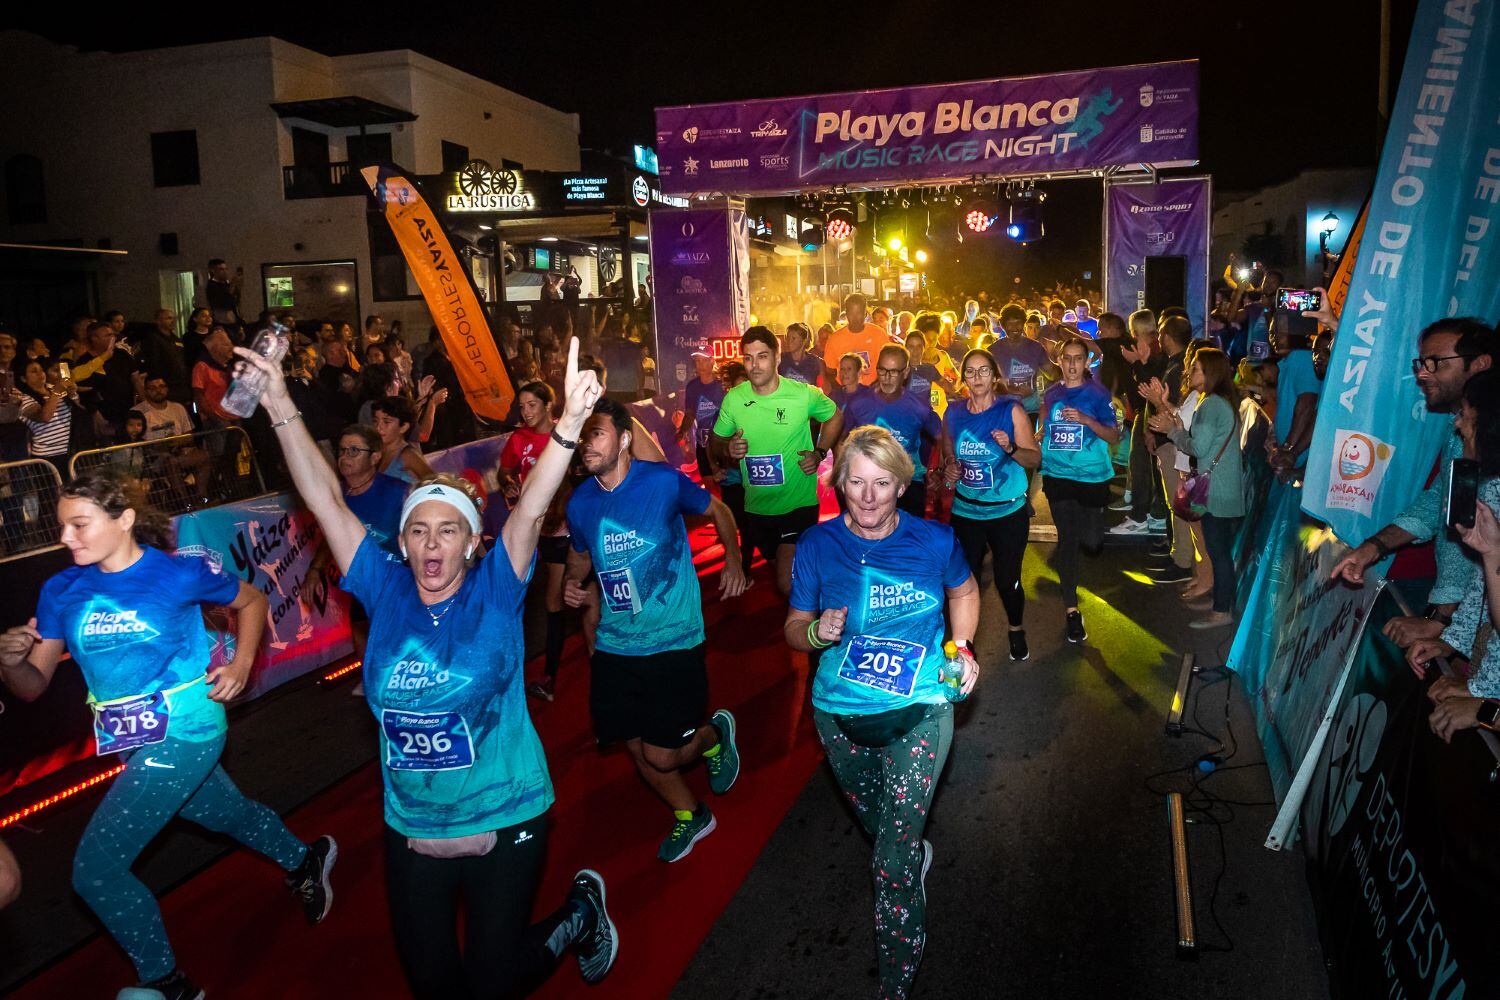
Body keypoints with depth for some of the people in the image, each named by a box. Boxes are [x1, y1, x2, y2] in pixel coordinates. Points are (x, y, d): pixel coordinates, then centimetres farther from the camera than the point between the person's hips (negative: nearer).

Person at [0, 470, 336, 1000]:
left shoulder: (181, 573, -14)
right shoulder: (62, 591, -2)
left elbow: (251, 600, 4)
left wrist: (241, 664, -8)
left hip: (183, 732, -6)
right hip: (129, 741, 6)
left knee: (95, 869, -8)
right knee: (226, 813, 24)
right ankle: (304, 861, 53)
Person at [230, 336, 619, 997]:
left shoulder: (495, 593, -12)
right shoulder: (385, 593, -5)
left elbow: (531, 507, -28)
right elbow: (327, 501, -9)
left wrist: (570, 422, -41)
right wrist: (282, 411, -16)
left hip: (504, 821, -4)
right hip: (410, 827, 4)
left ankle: (579, 913, 37)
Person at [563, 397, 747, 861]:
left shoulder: (664, 480, -12)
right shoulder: (579, 502, -1)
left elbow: (717, 509, 5)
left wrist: (734, 558, -9)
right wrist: (573, 583, -2)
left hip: (673, 642, -4)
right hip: (614, 646, 5)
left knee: (662, 755, -6)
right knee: (637, 749, 12)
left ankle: (715, 735, 29)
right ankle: (690, 814, 41)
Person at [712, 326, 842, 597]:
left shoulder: (804, 394, -10)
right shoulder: (733, 399, -4)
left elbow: (834, 416, 9)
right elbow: (717, 441, 9)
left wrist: (819, 453, -5)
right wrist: (728, 449, -15)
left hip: (798, 504, -3)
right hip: (756, 507, 4)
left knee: (788, 584, -14)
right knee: (776, 565, 22)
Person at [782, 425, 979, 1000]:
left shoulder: (933, 541, -8)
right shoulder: (818, 545, -9)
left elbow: (963, 590, 13)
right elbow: (793, 628, -1)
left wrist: (963, 647, -1)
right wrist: (816, 632, -24)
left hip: (920, 710, -2)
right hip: (841, 715, 2)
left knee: (892, 863, -9)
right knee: (879, 827, 24)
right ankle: (917, 854, 59)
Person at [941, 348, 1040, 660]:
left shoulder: (1011, 411, -7)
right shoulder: (953, 414, 3)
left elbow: (1035, 459, -7)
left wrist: (1010, 448, -26)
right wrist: (949, 467, -4)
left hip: (1008, 512, -3)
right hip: (965, 511, 3)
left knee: (1007, 579, 1)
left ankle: (1017, 630, 29)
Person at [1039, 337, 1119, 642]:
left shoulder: (1098, 393, -3)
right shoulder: (1051, 394, 7)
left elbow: (1114, 437, -8)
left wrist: (1086, 419, -22)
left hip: (1092, 476, -2)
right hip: (1058, 476, 2)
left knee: (1090, 542, -2)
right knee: (1067, 538, 0)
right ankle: (1071, 611, 8)